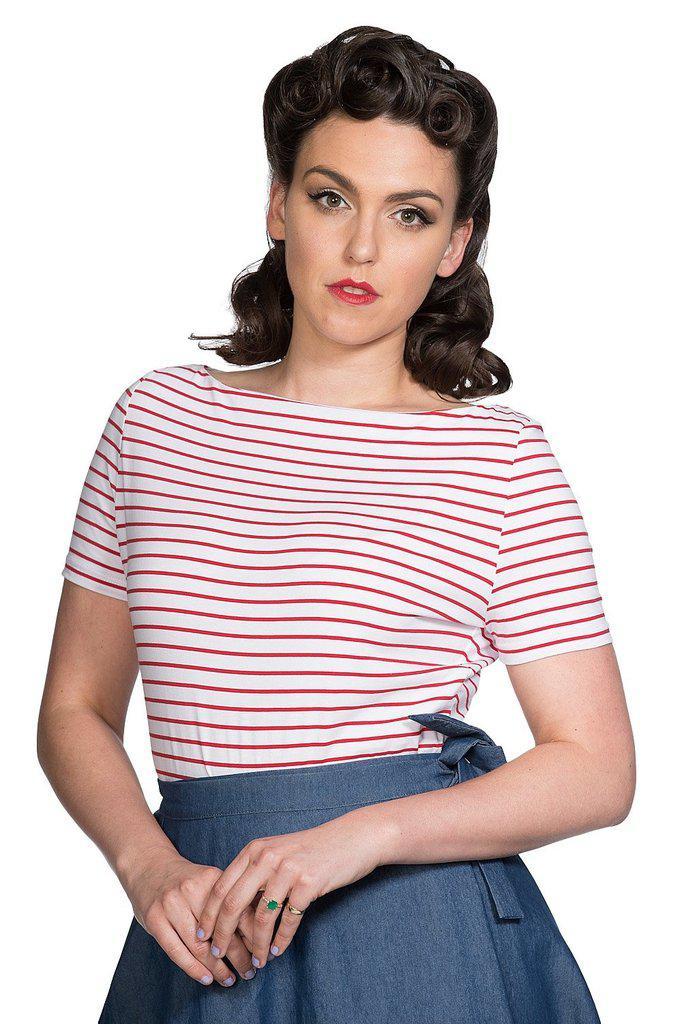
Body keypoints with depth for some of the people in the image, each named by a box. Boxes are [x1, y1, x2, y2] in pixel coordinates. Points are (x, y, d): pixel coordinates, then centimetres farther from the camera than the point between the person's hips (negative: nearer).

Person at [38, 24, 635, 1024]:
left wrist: (365, 834, -17)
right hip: (205, 941, 2)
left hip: (427, 941, -2)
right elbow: (76, 709, 8)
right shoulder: (157, 418, 4)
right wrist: (148, 864, -10)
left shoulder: (501, 455, -4)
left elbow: (598, 769, -5)